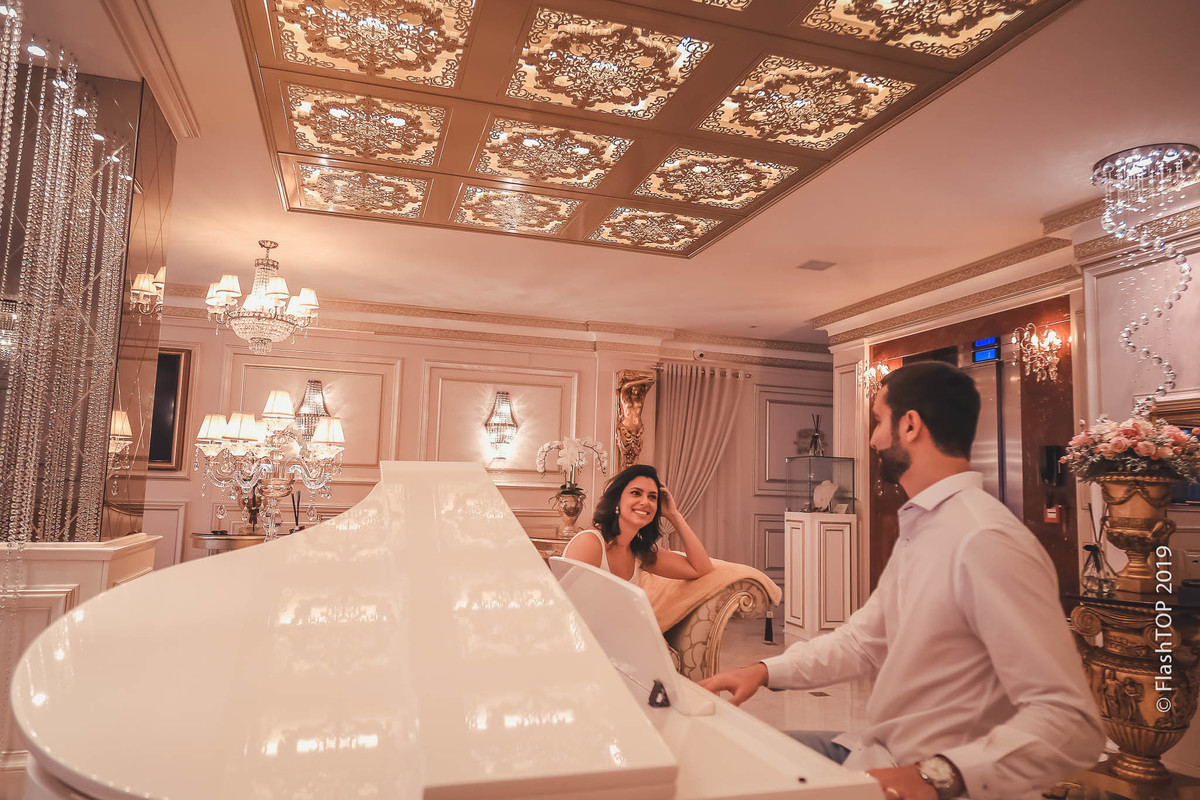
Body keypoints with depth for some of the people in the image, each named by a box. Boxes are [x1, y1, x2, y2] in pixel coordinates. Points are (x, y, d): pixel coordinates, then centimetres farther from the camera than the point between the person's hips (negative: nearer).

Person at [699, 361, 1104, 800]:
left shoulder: (986, 541, -23)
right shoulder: (917, 529, 10)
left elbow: (1072, 722, -27)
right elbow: (862, 639, 15)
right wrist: (766, 671, 3)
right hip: (872, 751, 8)